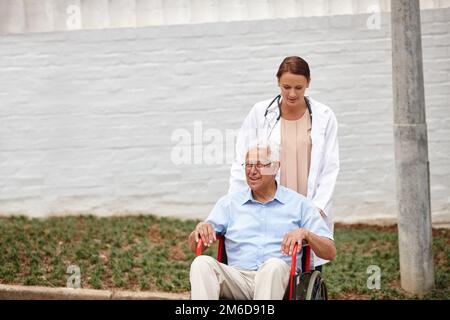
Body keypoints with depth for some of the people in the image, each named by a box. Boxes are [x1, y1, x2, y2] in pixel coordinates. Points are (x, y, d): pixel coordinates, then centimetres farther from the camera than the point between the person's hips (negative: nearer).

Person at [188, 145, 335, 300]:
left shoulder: (299, 204, 12)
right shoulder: (229, 203, 18)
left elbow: (330, 253, 7)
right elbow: (194, 246, 15)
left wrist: (305, 233, -13)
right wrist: (201, 229, -9)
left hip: (278, 279, -2)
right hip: (238, 276, 2)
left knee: (274, 265, -37)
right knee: (202, 263, -27)